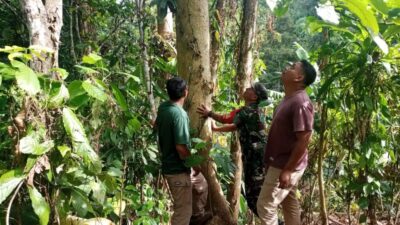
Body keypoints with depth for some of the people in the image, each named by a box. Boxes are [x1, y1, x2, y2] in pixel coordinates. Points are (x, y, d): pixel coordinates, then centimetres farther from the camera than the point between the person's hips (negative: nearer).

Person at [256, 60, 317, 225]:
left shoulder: (300, 102, -23)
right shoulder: (289, 99, 8)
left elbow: (303, 140, -25)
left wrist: (287, 170, -24)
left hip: (284, 166, -10)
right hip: (282, 163, 10)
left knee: (265, 206, -1)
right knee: (290, 204, 18)